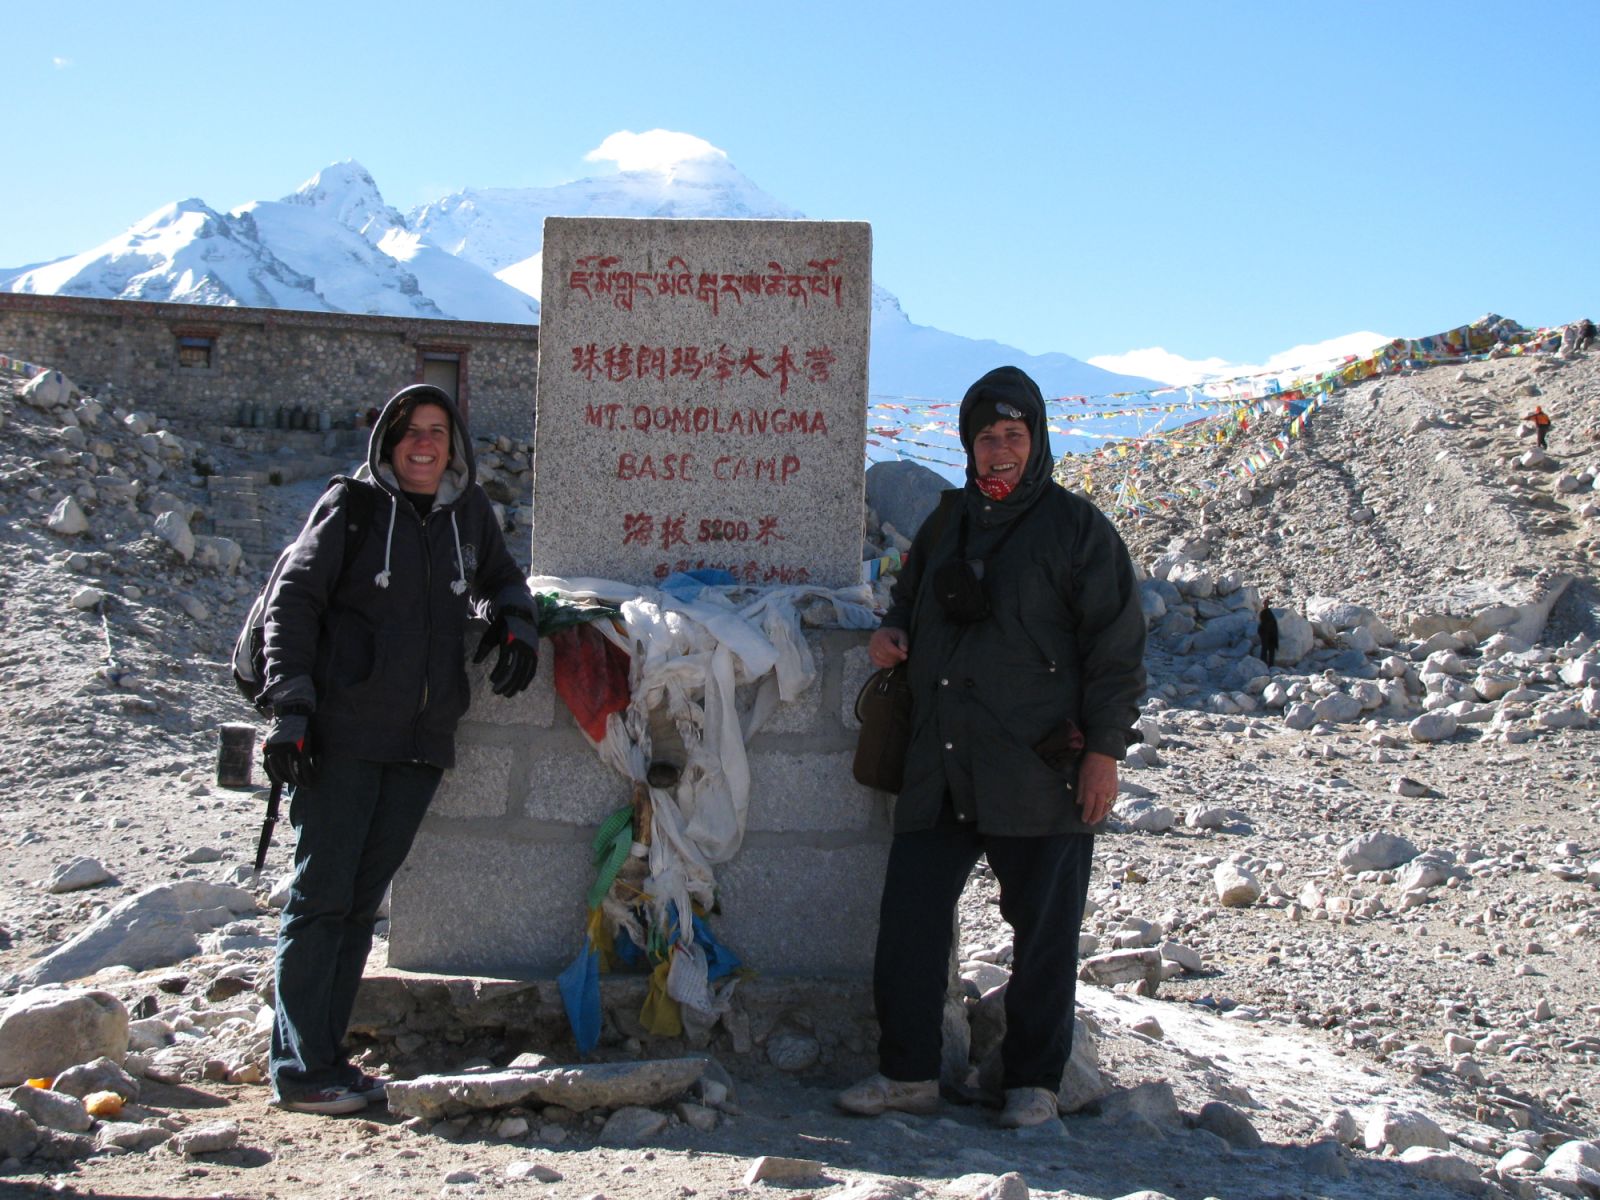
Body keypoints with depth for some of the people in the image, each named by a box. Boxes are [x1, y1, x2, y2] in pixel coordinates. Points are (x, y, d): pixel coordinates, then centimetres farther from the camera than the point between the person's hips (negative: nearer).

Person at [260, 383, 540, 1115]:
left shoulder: (468, 512, 12)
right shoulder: (354, 504, -2)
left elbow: (499, 581, 30)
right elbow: (292, 602, -4)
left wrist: (515, 626, 8)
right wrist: (290, 709, -11)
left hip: (422, 744, 5)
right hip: (343, 737, -5)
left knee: (363, 900, 9)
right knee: (321, 895, -5)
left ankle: (324, 1054, 17)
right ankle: (300, 1068, 0)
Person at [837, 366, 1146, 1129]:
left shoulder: (1076, 528, -1)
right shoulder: (945, 524, 15)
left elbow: (1116, 649, -4)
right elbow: (911, 600, 31)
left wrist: (1104, 751, -9)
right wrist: (892, 633, 7)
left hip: (1039, 772, -5)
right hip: (939, 771, 5)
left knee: (1042, 932, 4)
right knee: (909, 916, 3)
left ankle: (1033, 1085, 17)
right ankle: (908, 1073, 15)